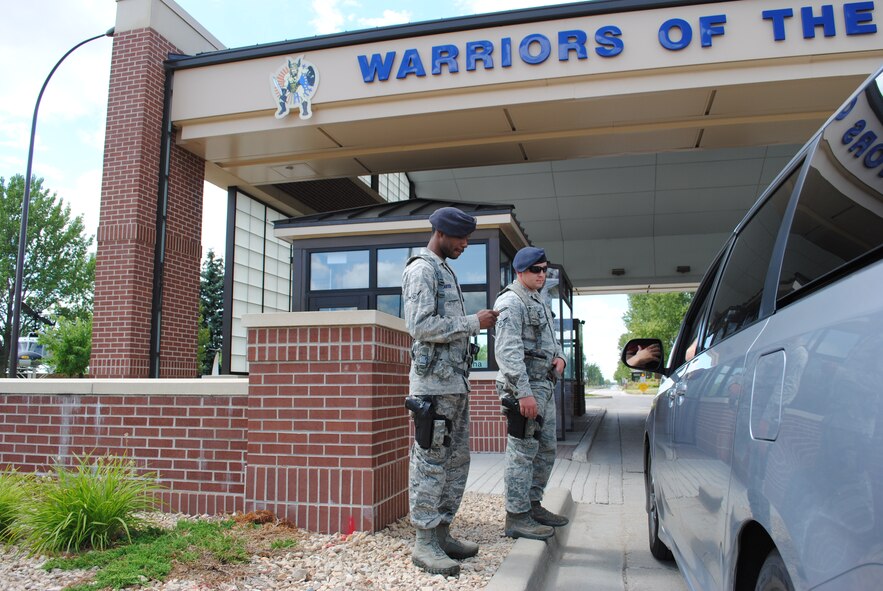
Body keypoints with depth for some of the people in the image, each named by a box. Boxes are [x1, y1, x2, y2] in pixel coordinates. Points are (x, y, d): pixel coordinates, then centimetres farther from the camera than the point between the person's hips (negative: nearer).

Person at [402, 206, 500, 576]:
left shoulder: (445, 271, 21)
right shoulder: (421, 269, -8)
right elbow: (421, 326, -19)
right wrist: (473, 322, -13)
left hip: (456, 382, 10)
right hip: (433, 382, -10)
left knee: (456, 461, 12)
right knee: (430, 463, -4)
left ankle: (441, 534, 21)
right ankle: (424, 544, 4)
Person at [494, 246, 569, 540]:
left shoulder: (540, 302, 19)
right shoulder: (511, 301, -12)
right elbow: (508, 350, -21)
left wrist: (559, 356, 6)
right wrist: (524, 392, -26)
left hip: (545, 386, 10)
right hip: (524, 387, -10)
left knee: (546, 449, 16)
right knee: (523, 451, -5)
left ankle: (533, 504, 29)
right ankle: (517, 516, 4)